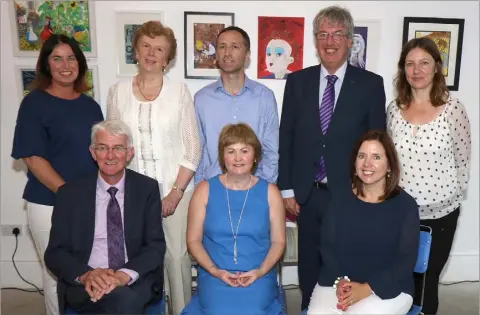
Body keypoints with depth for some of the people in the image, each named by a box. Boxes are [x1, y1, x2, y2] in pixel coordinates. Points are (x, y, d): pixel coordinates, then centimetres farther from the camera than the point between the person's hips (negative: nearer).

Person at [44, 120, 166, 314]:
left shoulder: (147, 188, 3)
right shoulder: (70, 193, 4)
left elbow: (156, 245, -2)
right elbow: (55, 252, 2)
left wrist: (125, 275, -21)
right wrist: (85, 274, -19)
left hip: (135, 281, 1)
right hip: (86, 284, -1)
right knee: (123, 299, -31)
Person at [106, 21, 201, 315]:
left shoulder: (179, 91, -3)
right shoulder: (118, 91, 3)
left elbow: (193, 148, -4)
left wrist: (176, 192, -10)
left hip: (175, 189, -1)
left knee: (177, 255, 5)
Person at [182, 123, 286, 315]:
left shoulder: (269, 192, 4)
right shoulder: (204, 190, 3)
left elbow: (278, 241, 5)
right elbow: (194, 240, 3)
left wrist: (260, 271, -11)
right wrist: (215, 271, -10)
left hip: (258, 277, 0)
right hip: (215, 276, 0)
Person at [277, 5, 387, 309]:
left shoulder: (370, 83, -2)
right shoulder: (297, 81, 3)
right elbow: (286, 138, 3)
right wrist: (286, 189, 0)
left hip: (350, 193, -1)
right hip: (308, 193, 2)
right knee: (309, 264, 15)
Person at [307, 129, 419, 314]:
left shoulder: (405, 205, -2)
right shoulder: (340, 199, 6)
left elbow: (406, 260, -6)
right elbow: (327, 246, 5)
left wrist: (367, 289, -15)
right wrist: (339, 280, -12)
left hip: (388, 288, -2)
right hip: (336, 283, 2)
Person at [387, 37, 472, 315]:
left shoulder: (453, 108, -10)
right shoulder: (394, 108, -1)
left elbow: (463, 159, -2)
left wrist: (453, 194, 2)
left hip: (440, 213, -2)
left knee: (428, 280, 14)